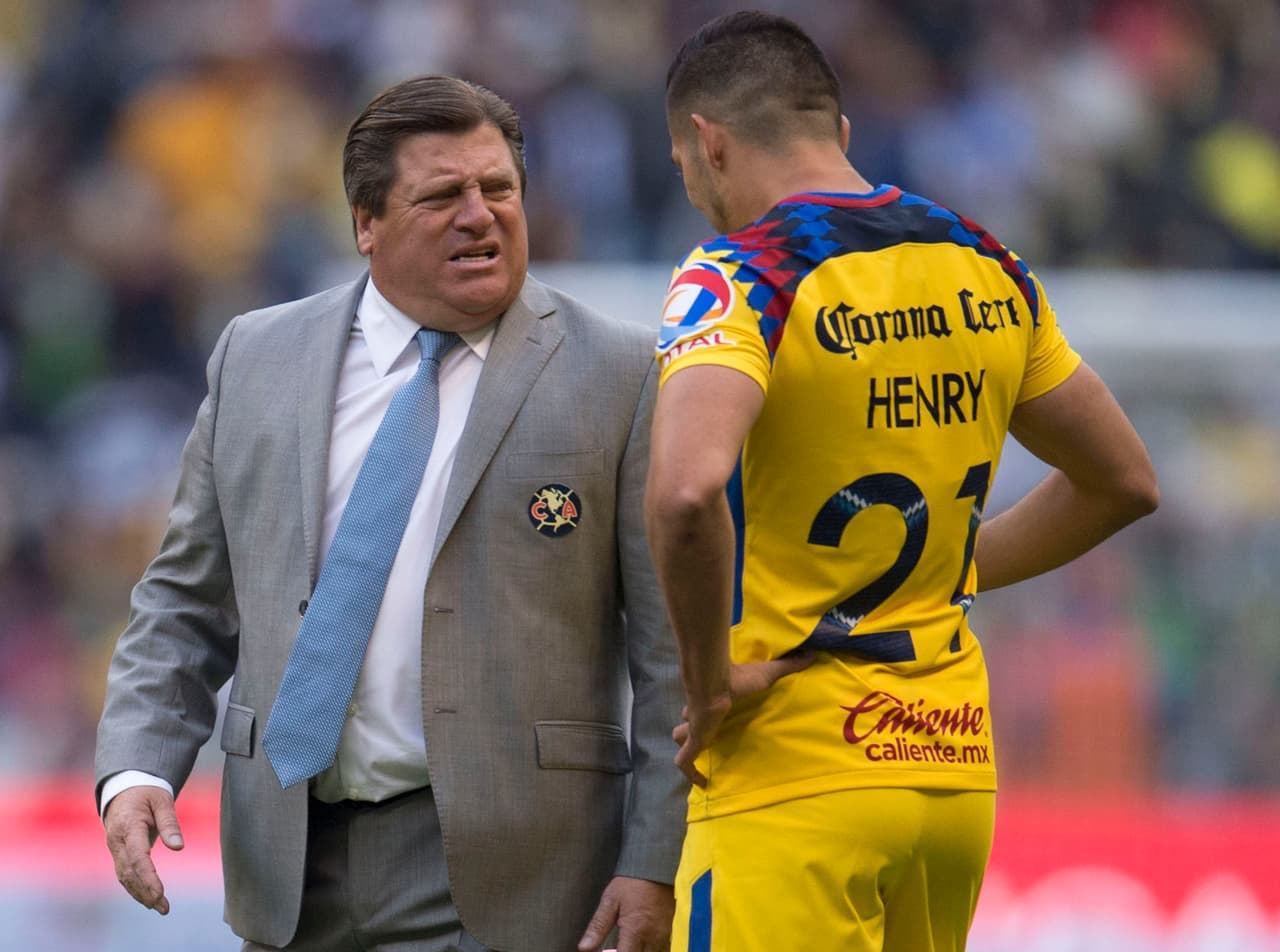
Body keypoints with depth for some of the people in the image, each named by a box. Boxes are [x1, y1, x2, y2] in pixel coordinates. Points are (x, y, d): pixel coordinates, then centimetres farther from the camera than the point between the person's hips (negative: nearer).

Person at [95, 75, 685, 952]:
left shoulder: (622, 377, -1)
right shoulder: (256, 359, 11)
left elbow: (674, 651, -3)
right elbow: (186, 604, 14)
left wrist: (655, 867, -10)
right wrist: (137, 772, -2)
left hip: (497, 878, -4)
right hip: (293, 871, 4)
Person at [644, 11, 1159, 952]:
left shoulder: (742, 275, -13)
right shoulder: (984, 267, 9)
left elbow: (687, 491, -31)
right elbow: (1122, 481, 20)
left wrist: (708, 680, -18)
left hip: (793, 780, -7)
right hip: (957, 762, 7)